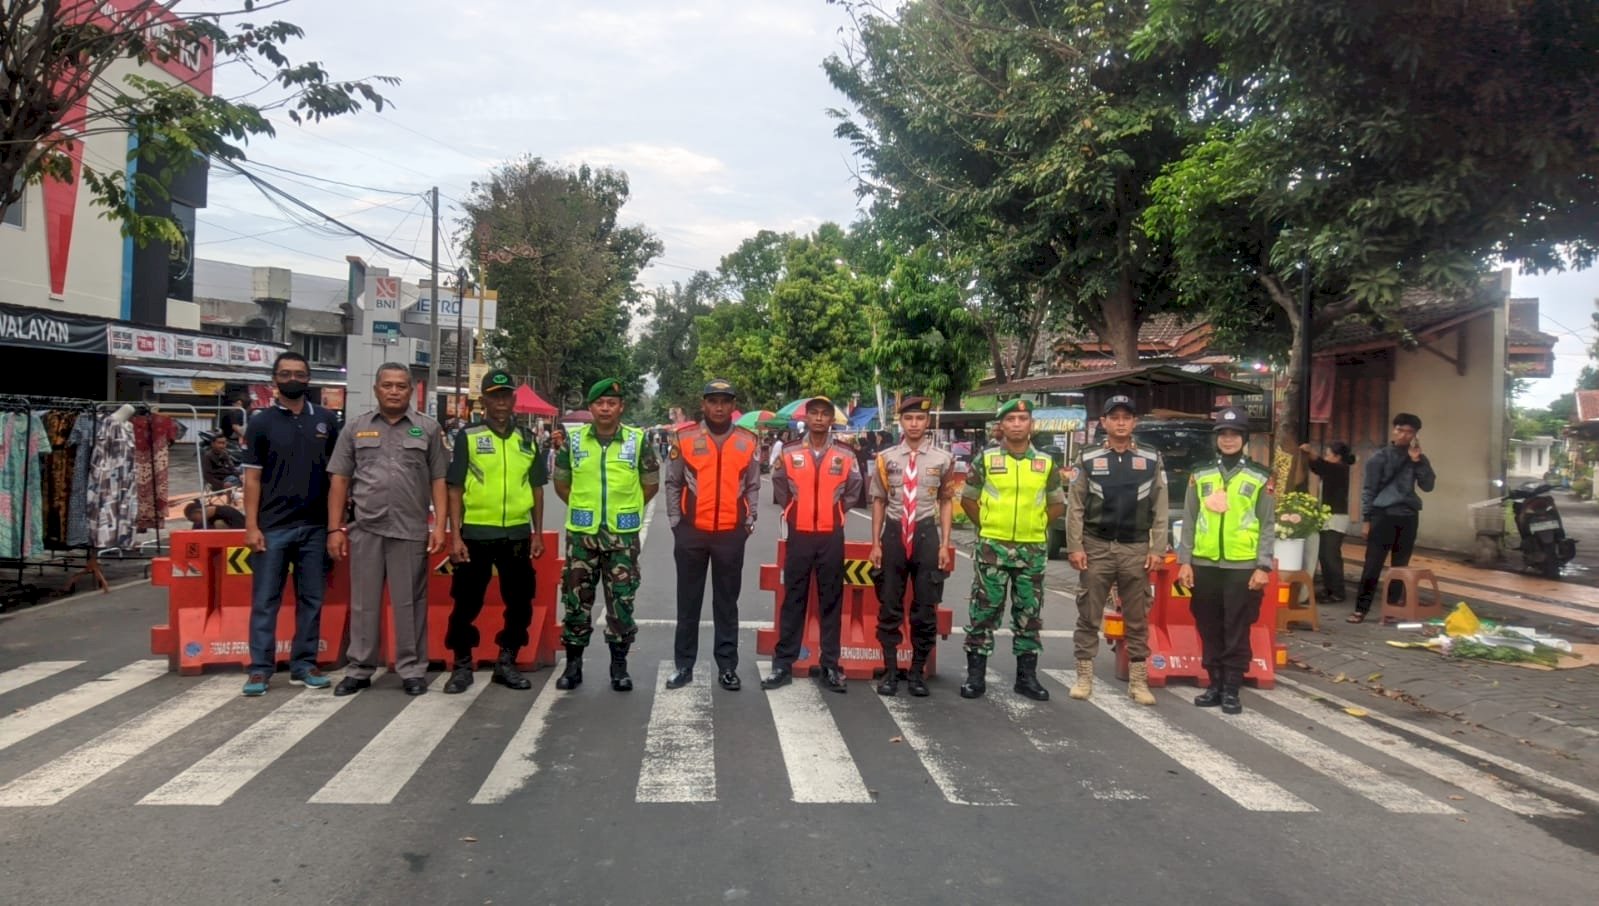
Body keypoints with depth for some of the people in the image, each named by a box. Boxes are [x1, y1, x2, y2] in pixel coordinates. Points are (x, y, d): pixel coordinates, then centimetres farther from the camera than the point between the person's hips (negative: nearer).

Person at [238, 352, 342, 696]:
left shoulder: (326, 420, 7)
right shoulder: (262, 422, 2)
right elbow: (253, 477, 0)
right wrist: (251, 525, -7)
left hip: (315, 526, 2)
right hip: (272, 526, -2)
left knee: (311, 599, 7)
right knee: (265, 600, 1)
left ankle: (304, 664, 16)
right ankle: (260, 668, 7)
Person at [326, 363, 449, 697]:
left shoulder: (428, 429, 5)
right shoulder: (355, 428, 8)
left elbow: (439, 481, 4)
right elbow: (339, 481, 8)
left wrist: (439, 526, -4)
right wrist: (335, 528, 2)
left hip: (411, 531, -1)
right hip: (365, 530, 1)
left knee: (409, 603, 4)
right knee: (363, 603, 8)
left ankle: (412, 669, 13)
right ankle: (359, 669, 18)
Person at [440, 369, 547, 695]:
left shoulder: (528, 440, 9)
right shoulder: (468, 437, 0)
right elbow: (455, 490, -2)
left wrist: (538, 533, 7)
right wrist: (456, 536, -9)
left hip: (517, 534, 3)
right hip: (475, 533, -3)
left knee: (519, 603, 9)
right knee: (466, 603, 4)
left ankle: (506, 663, 24)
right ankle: (462, 665, 18)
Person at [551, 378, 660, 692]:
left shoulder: (638, 440, -1)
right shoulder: (573, 439, 1)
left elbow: (651, 483, 10)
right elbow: (561, 481, 14)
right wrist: (582, 507, 12)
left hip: (623, 535, -1)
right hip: (582, 533, 1)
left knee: (622, 601, 4)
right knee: (576, 599, 5)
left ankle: (619, 665, 15)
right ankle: (573, 664, 17)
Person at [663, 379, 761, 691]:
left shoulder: (748, 442, 3)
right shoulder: (685, 439, 0)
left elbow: (753, 486, 9)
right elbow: (672, 483, 6)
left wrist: (749, 522, 4)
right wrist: (675, 521, 2)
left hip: (731, 533, 1)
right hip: (691, 532, 0)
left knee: (727, 603, 9)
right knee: (688, 601, 8)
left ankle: (727, 667, 17)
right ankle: (683, 665, 18)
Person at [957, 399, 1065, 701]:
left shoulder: (1046, 462, 6)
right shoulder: (986, 459, 0)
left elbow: (1058, 504, 15)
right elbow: (968, 499, 6)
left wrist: (1035, 526, 6)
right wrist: (987, 527, 2)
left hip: (1032, 550, 2)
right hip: (992, 548, -2)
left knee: (1029, 615, 9)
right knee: (984, 612, 1)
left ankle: (1027, 676, 19)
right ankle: (976, 675, 9)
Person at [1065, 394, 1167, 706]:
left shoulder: (1152, 460, 5)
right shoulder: (1088, 459, 2)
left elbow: (1160, 509, 4)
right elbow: (1075, 507, 1)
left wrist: (1157, 549, -3)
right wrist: (1075, 546, -6)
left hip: (1136, 549, 1)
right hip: (1096, 547, -1)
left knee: (1137, 619, 7)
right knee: (1088, 616, 4)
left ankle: (1138, 680, 15)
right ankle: (1084, 677, 13)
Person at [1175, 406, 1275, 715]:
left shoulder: (1260, 477, 3)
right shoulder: (1200, 475, 8)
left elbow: (1268, 525, 2)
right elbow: (1189, 521, 9)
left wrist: (1263, 566, -5)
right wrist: (1184, 561, 3)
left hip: (1242, 567, -2)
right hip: (1204, 565, 2)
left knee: (1237, 631, 3)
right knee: (1209, 629, 9)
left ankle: (1232, 689, 11)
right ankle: (1214, 684, 20)